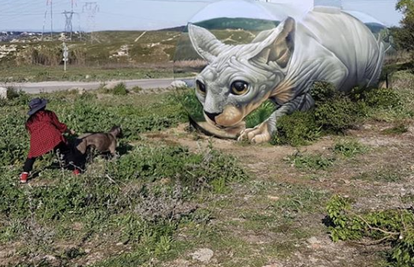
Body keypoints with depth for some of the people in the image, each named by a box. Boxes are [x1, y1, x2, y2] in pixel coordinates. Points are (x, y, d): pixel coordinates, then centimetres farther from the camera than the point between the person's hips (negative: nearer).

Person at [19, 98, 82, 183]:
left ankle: (24, 175, 20)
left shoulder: (30, 121, 27)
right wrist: (69, 131, 38)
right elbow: (59, 126, 21)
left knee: (32, 156, 26)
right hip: (52, 135, -3)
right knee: (67, 151, 12)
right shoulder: (49, 114, 19)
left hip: (36, 140, 3)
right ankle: (75, 169, 3)